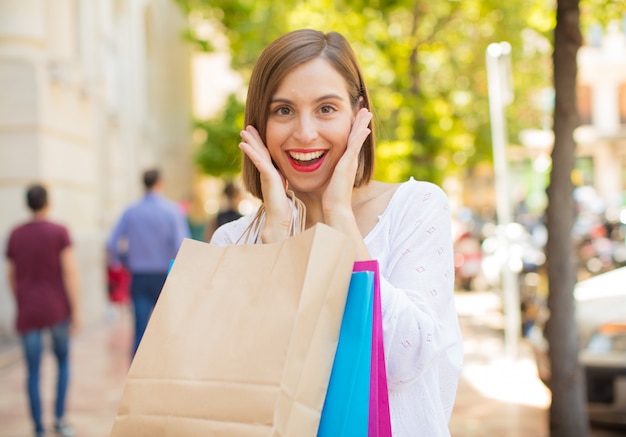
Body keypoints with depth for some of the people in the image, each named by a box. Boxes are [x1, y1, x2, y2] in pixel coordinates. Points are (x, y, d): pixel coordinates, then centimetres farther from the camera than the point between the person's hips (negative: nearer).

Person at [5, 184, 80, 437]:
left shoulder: (15, 235, 4)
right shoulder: (59, 232, -8)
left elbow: (11, 278, 9)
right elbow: (70, 273, -12)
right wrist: (76, 311, -8)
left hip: (28, 312, 2)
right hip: (57, 310, -2)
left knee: (33, 372, 6)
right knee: (63, 361, 18)